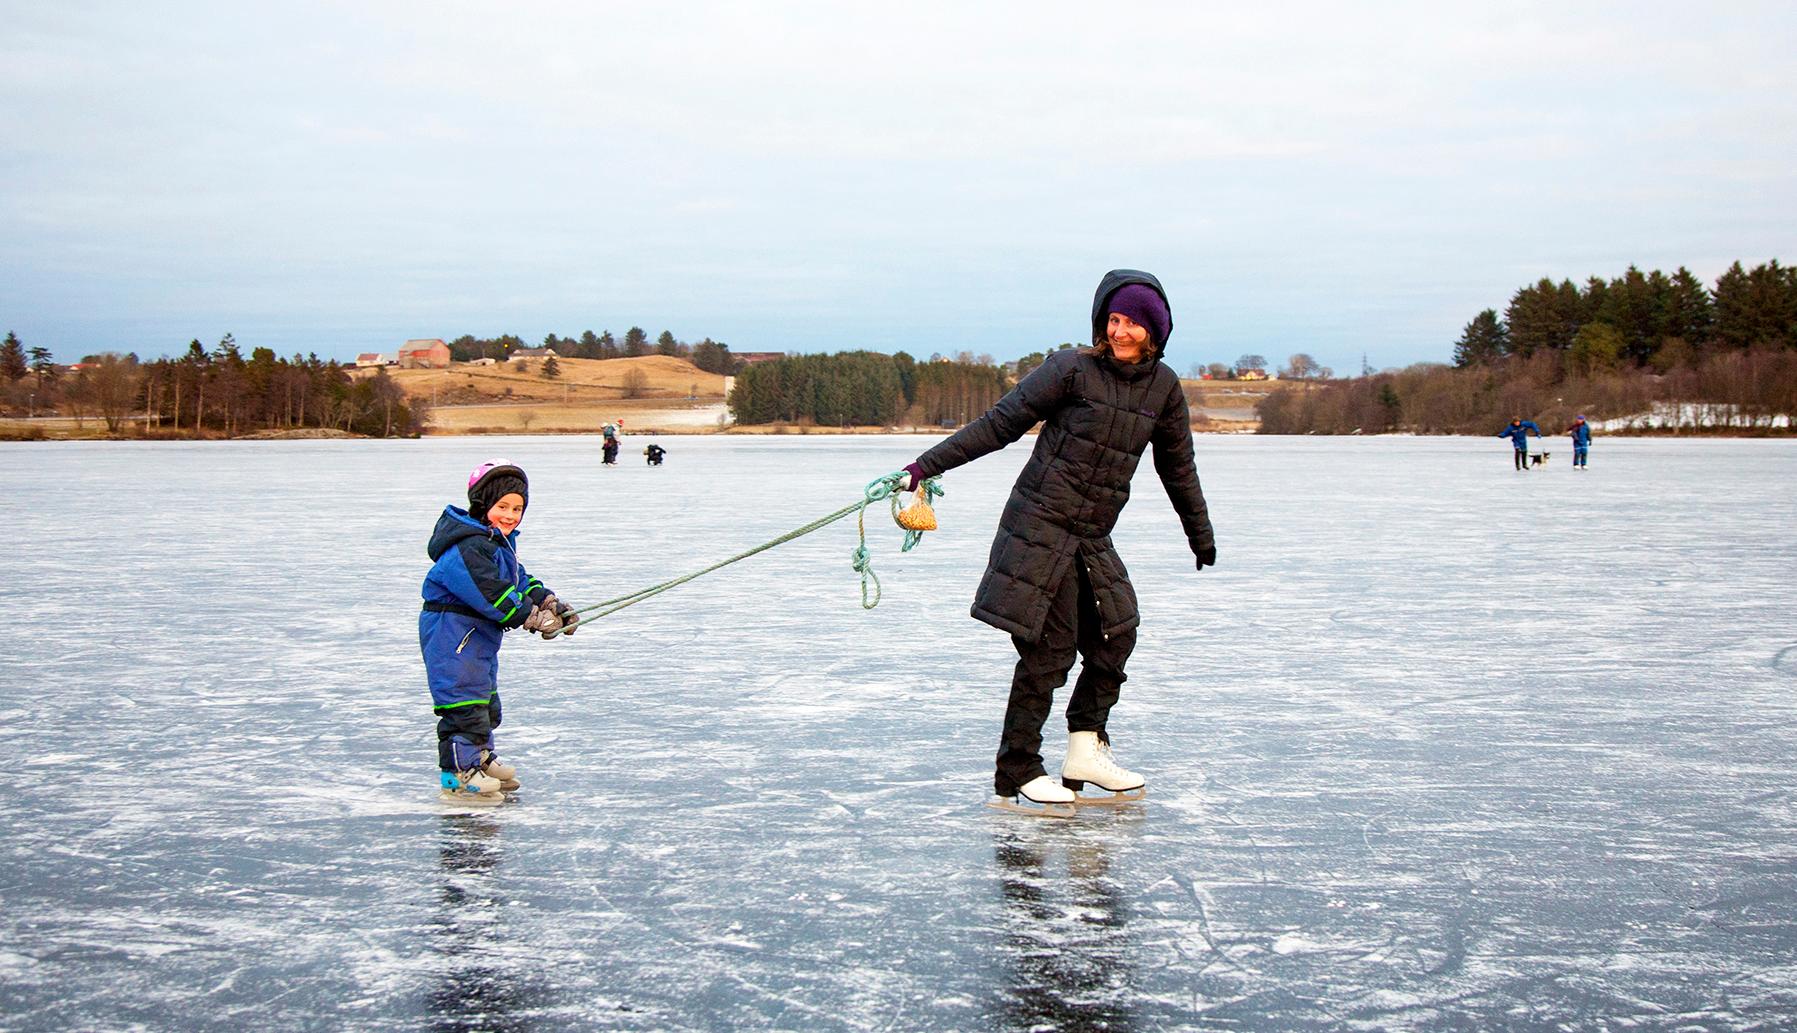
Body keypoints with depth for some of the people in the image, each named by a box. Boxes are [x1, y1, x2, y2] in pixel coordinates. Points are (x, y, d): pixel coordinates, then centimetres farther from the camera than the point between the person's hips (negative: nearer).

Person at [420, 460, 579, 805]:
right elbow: (490, 592, -29)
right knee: (464, 701, -10)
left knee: (485, 699, 22)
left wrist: (550, 602, 2)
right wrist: (531, 617, -28)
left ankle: (483, 760, 37)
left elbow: (520, 580, 16)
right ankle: (459, 775, -6)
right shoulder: (468, 548, -23)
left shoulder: (499, 542, 13)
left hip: (478, 634, 11)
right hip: (452, 632, -11)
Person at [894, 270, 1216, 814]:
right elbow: (999, 424, -8)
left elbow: (1177, 465, 20)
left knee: (1114, 637, 4)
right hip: (1041, 528, -6)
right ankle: (1016, 774, 0)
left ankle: (1086, 750, 18)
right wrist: (926, 466, -11)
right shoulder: (1072, 369, -9)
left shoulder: (1163, 387, 7)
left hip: (1094, 540, 6)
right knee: (1049, 650, -7)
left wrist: (1200, 534, 29)